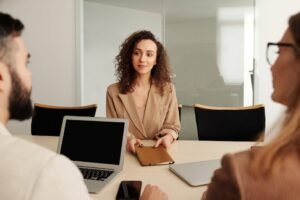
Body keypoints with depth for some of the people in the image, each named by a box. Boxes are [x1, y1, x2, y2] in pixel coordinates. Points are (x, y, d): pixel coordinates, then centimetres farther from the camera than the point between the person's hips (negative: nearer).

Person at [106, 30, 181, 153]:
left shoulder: (168, 89, 3)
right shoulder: (113, 91, 0)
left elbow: (173, 126, 8)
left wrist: (168, 137, -14)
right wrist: (127, 139, -17)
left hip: (158, 152, 1)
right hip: (127, 153, -1)